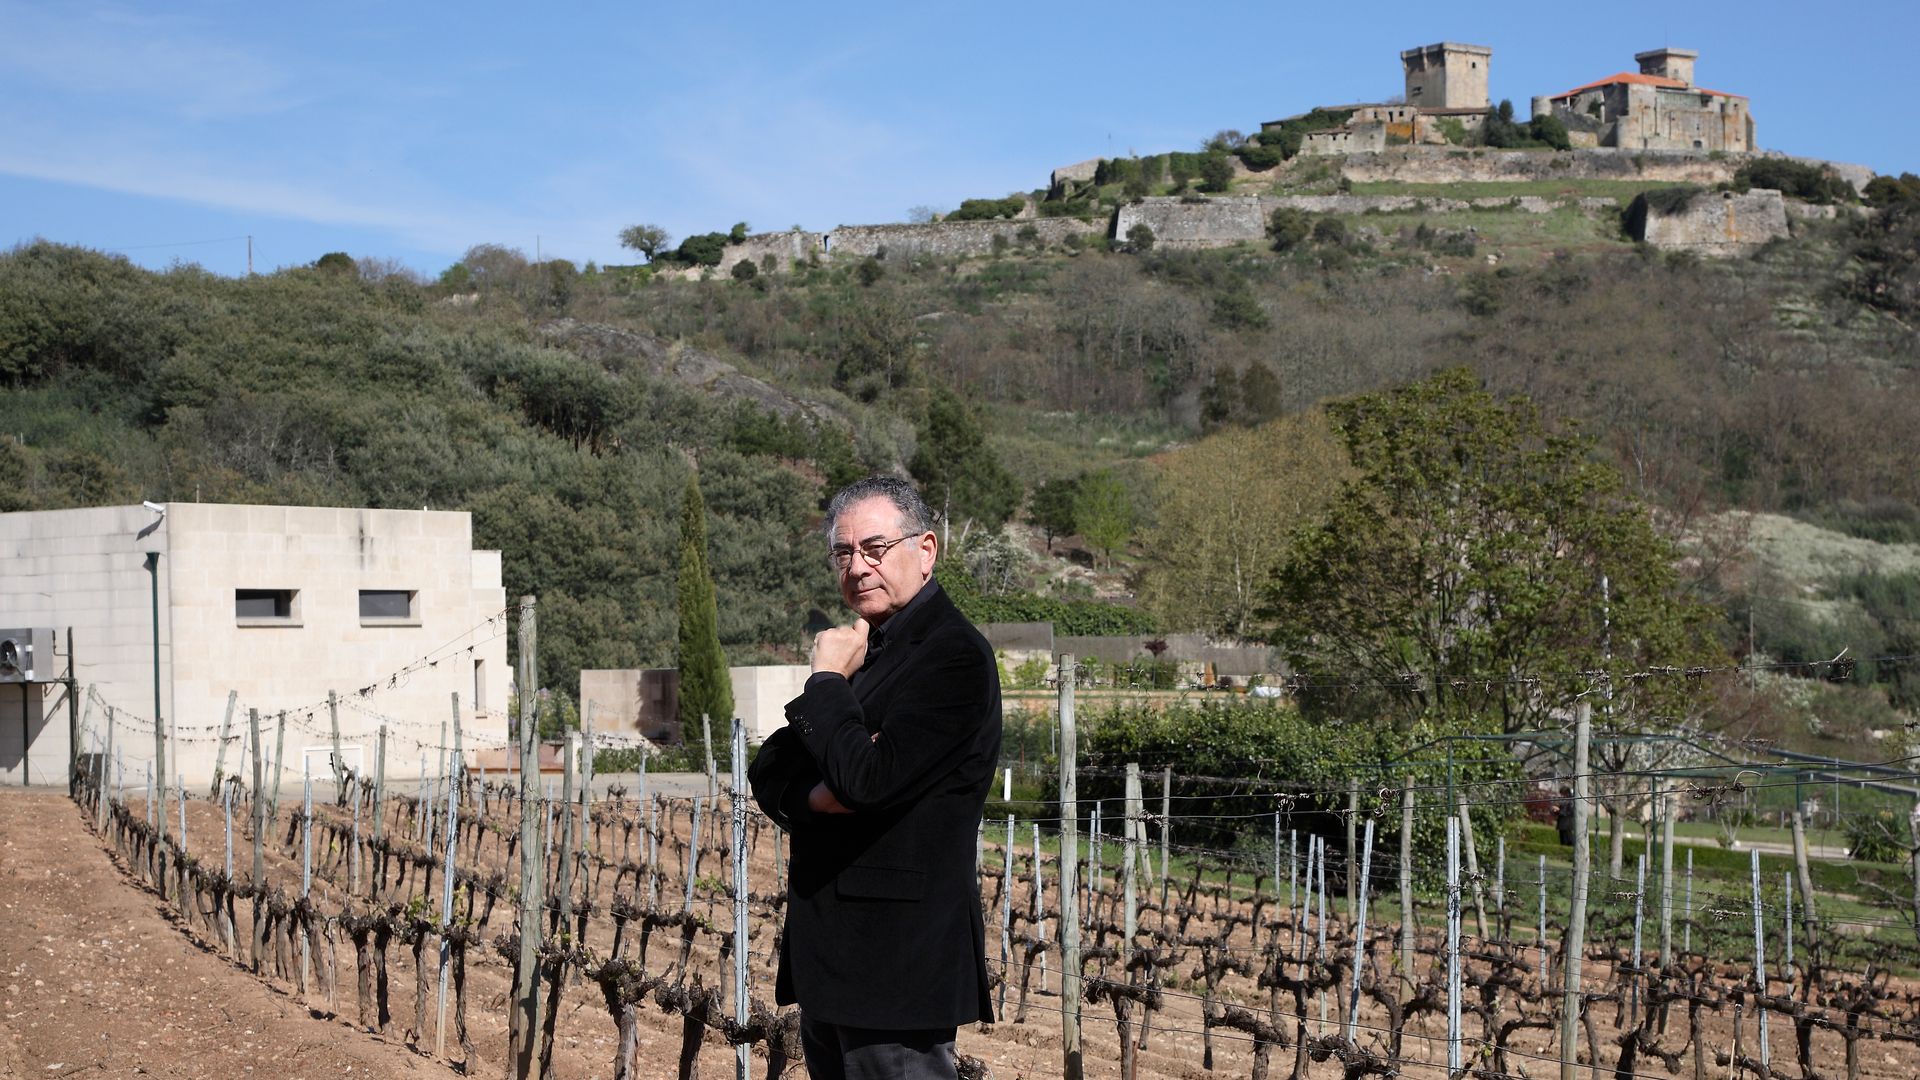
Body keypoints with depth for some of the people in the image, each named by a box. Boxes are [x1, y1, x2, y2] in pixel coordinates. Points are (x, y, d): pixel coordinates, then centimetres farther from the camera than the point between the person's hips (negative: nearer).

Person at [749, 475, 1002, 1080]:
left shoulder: (955, 656, -13)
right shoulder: (862, 647, 16)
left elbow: (868, 779, -23)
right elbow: (767, 774, 11)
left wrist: (827, 678, -10)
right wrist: (818, 794, -11)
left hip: (896, 959, -9)